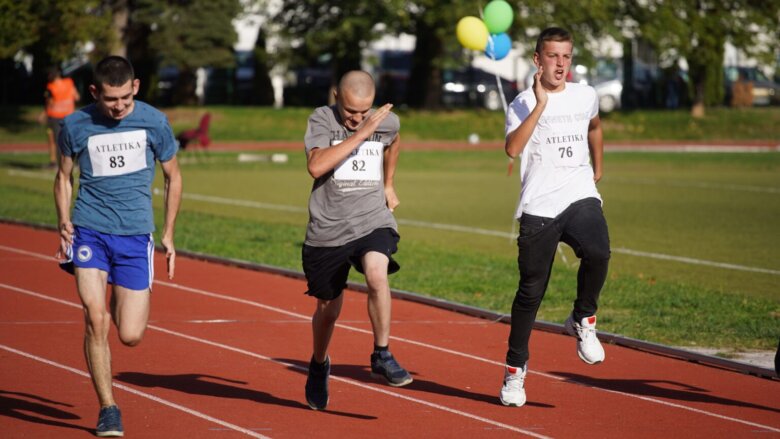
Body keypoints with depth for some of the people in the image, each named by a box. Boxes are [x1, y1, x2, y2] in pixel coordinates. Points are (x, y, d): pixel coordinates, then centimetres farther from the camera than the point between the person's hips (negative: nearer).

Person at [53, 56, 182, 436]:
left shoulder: (154, 122, -1)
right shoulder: (76, 126, -1)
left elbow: (173, 177, 12)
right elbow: (64, 177, 14)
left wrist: (168, 234, 11)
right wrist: (64, 223, 0)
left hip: (135, 234, 0)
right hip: (89, 231, 0)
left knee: (131, 335, -3)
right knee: (95, 322, -13)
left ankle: (120, 301, 35)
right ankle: (107, 408, 1)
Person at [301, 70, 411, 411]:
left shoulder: (387, 122, 2)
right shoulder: (322, 119, -8)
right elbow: (316, 166, -26)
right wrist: (361, 134, -28)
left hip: (373, 220, 1)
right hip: (327, 229, -1)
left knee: (377, 274, -30)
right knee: (329, 308, 12)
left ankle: (381, 356, -16)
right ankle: (319, 365, 42)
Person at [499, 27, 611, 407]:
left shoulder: (585, 96, 11)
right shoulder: (524, 103, -2)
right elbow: (513, 148, -21)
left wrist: (598, 168, 33)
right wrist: (540, 105, -23)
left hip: (580, 195, 2)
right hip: (539, 205, -2)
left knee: (597, 253, -29)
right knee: (531, 290, -1)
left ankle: (583, 320, -3)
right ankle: (515, 368, 15)